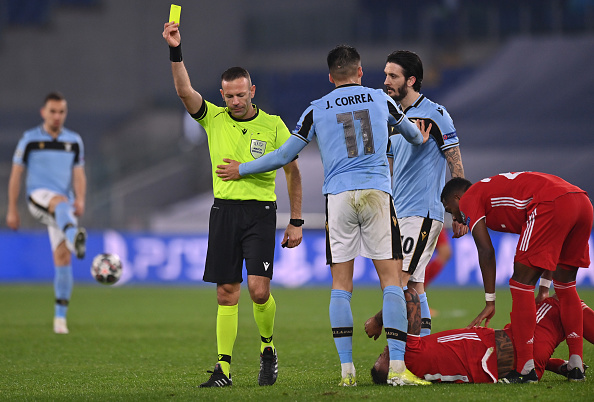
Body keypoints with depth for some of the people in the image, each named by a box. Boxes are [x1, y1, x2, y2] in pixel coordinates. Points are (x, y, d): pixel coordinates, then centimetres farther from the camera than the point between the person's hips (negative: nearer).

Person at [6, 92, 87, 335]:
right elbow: (16, 175, 5)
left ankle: (60, 317, 4)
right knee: (62, 202, -40)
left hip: (64, 203, 4)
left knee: (62, 258, -3)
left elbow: (79, 175, 8)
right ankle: (75, 239, -73)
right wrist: (12, 210, 1)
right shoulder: (29, 139, 4)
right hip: (38, 196, -4)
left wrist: (80, 200, -11)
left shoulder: (74, 141, 13)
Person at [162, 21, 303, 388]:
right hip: (224, 209, 2)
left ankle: (268, 349, 12)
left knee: (259, 288, -14)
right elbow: (185, 91, -10)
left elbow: (293, 171, 8)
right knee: (227, 293, 1)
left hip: (261, 210, -2)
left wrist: (296, 221, 5)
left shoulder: (273, 125, 2)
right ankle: (224, 369, 4)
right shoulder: (213, 118, 5)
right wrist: (176, 50, -23)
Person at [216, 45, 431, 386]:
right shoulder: (380, 99, 12)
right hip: (377, 193, 0)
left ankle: (347, 370, 1)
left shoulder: (316, 110, 8)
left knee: (341, 286, 6)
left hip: (338, 197, 0)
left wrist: (241, 170, 26)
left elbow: (284, 156, 11)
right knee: (392, 280, -1)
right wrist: (421, 140, 56)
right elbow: (409, 130, 31)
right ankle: (398, 367, -11)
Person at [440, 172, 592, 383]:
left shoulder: (468, 200, 15)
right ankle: (576, 365, 21)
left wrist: (490, 302, 9)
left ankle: (525, 368, -3)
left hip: (552, 204, -9)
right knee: (565, 285, 21)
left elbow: (486, 251, 5)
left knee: (522, 282, 0)